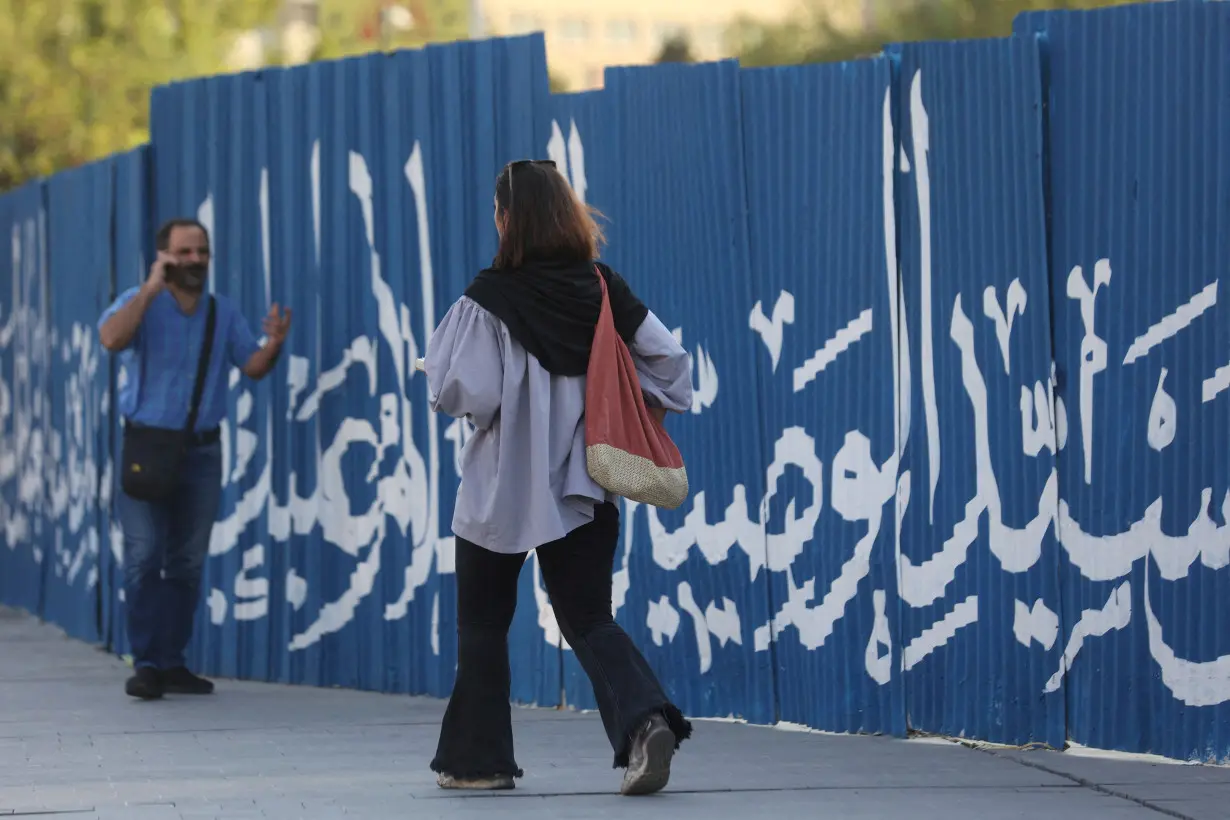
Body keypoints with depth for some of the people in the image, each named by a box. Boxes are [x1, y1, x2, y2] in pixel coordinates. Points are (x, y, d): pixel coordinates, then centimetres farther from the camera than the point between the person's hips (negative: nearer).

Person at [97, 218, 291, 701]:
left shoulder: (224, 313, 10)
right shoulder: (140, 304, -4)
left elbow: (253, 367, 7)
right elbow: (111, 338, -24)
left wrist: (273, 344, -14)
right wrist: (152, 288, -23)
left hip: (201, 450, 4)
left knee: (187, 562, 6)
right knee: (144, 557, -11)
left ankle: (171, 662, 12)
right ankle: (146, 664, -11)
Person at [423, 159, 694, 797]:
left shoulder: (490, 300, -14)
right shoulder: (604, 290, 0)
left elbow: (464, 394, -17)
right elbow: (668, 360, 2)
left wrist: (436, 362, 2)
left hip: (502, 487, -4)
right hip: (581, 484, 4)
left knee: (482, 624, 13)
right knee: (588, 619, 6)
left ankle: (477, 758, 18)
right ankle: (644, 718, -20)